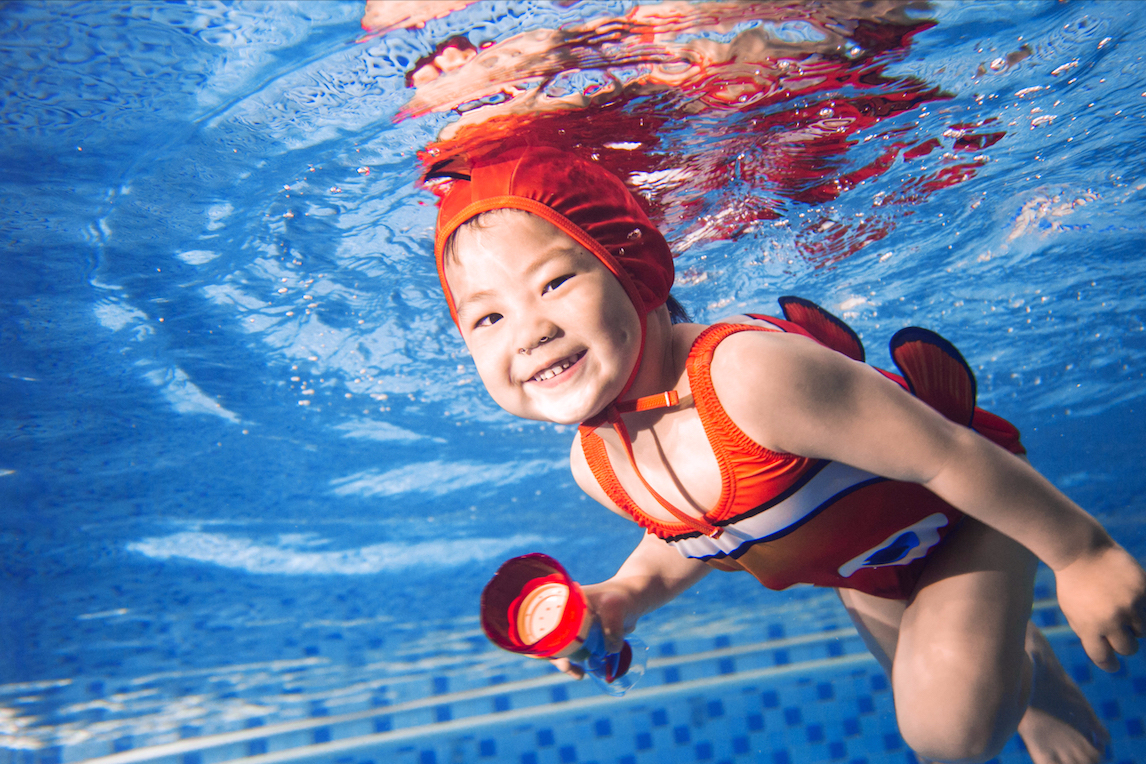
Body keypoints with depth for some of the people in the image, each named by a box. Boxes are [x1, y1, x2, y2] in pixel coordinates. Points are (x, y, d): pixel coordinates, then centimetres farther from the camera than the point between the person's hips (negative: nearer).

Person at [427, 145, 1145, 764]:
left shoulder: (752, 375, -47)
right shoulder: (595, 462, -22)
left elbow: (948, 455, -36)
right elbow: (686, 536, 0)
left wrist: (1081, 550, -23)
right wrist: (624, 598, -18)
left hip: (961, 518, -6)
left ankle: (1030, 671, 13)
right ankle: (1018, 666, 62)